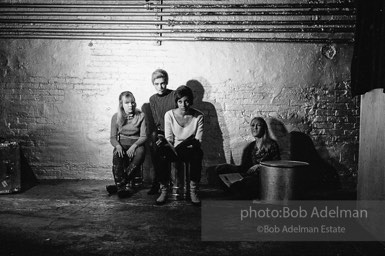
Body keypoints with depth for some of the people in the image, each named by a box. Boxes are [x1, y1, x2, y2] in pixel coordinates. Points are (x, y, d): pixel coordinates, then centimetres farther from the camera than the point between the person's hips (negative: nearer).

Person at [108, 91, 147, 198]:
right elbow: (112, 137, 5)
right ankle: (126, 186, -34)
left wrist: (134, 145, -21)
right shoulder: (116, 117, 8)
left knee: (141, 152, -36)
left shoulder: (141, 116, 4)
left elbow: (144, 136, -2)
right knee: (117, 155, -34)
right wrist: (118, 145, -18)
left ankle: (120, 184, -28)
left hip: (136, 144, -1)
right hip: (121, 144, 1)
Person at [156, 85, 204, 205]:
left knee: (198, 154, -36)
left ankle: (193, 191, -23)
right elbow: (169, 139, -2)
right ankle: (164, 191, -18)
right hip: (174, 149, 1)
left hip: (191, 150, 0)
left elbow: (198, 141, -6)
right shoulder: (169, 115, -1)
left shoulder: (198, 116, -2)